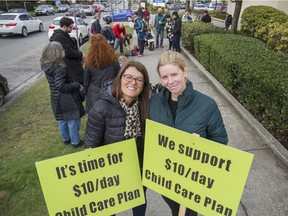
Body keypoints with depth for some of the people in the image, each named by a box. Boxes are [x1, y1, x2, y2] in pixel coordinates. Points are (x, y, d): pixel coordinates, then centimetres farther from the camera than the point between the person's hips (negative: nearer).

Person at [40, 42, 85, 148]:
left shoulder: (47, 66, 2)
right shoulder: (59, 68, -25)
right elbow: (61, 87, -28)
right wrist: (77, 85, -18)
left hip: (57, 100, 9)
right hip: (68, 100, -8)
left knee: (62, 120, 22)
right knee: (72, 120, 7)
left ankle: (65, 139, 39)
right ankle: (75, 141, 20)